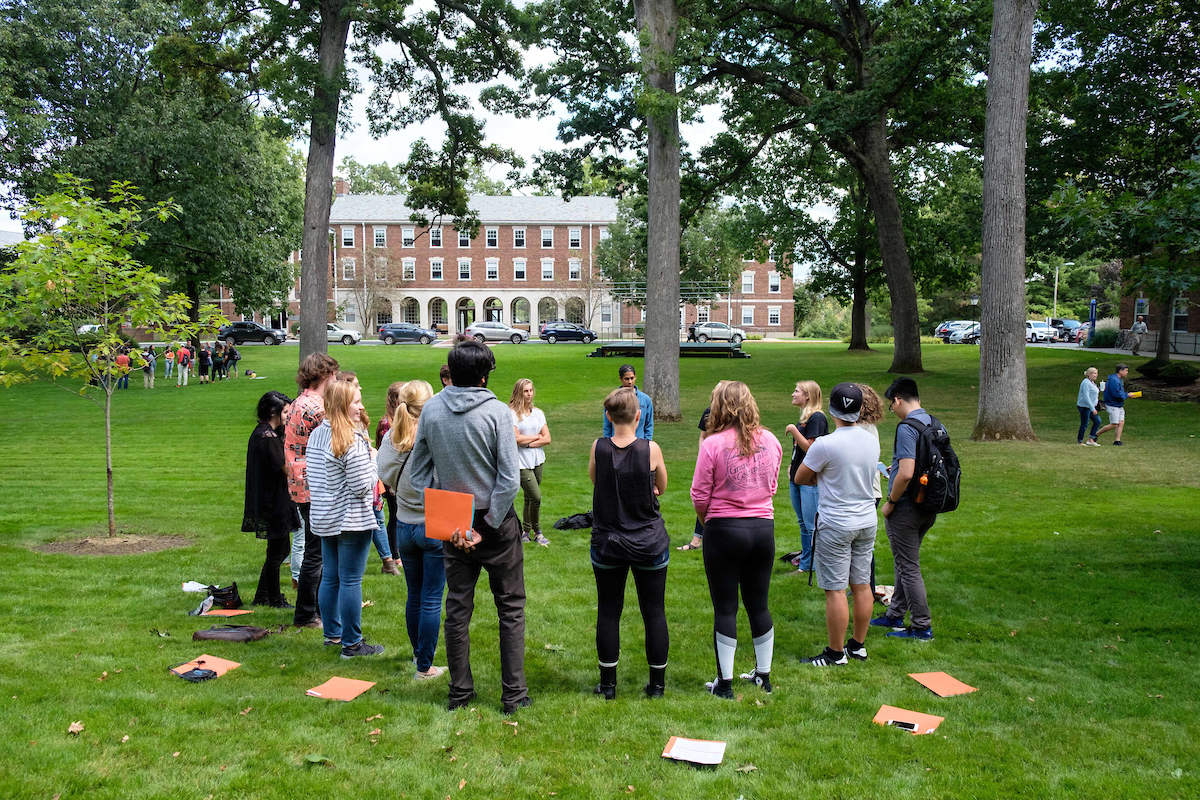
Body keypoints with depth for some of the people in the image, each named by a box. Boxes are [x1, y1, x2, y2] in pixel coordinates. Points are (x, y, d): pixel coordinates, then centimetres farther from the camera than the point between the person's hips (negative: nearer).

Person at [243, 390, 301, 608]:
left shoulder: (260, 433, 12)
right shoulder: (268, 437, -20)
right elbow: (288, 469, -21)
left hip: (267, 500, 10)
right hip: (274, 503, -10)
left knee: (280, 549, 19)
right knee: (276, 553, 3)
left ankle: (262, 596, 27)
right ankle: (274, 600, 16)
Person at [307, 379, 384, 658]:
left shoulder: (316, 435, 7)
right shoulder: (352, 441, -20)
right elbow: (362, 487, -19)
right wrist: (373, 461, -5)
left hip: (323, 518, 8)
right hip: (351, 520, -8)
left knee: (329, 577, 16)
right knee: (351, 580, -1)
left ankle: (332, 633, 28)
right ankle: (352, 643, 6)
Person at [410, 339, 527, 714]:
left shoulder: (430, 410, -2)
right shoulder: (497, 412, -14)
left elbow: (418, 472, 0)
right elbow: (510, 479, -19)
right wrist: (487, 527, -11)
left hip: (452, 523, 4)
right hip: (495, 521, -3)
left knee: (457, 608, 13)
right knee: (511, 608, 9)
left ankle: (459, 692, 23)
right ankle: (513, 694, 13)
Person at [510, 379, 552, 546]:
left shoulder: (538, 412, 8)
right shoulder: (511, 413, -9)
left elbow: (547, 439, 3)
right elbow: (516, 438, -17)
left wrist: (528, 443, -10)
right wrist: (536, 436, -5)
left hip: (537, 460, 5)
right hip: (521, 462, -5)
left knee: (530, 497, 10)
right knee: (536, 497, -9)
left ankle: (525, 531, 24)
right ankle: (537, 532, 10)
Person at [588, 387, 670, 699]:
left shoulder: (598, 448, -9)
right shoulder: (651, 449, -13)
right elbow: (661, 487, 3)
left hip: (607, 542, 1)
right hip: (649, 543, -1)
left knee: (608, 612, 12)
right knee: (654, 612, 10)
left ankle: (608, 684, 20)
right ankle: (657, 683, 20)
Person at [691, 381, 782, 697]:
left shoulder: (713, 444, -13)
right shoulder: (771, 441, 2)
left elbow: (700, 496, -10)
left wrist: (707, 522, 8)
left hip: (724, 529, -4)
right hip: (764, 528, 5)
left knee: (725, 608, 5)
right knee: (759, 605, 16)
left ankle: (725, 683, 13)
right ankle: (763, 675, 28)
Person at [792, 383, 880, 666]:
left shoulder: (825, 445, -19)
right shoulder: (872, 441, 3)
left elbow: (800, 478, -6)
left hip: (836, 525, -7)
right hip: (867, 521, 7)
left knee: (836, 590, 0)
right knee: (862, 585, 14)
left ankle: (835, 653, 8)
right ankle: (858, 645, 26)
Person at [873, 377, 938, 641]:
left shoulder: (907, 428, -21)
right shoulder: (934, 424, 7)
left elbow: (906, 474, -28)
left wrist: (890, 502, -15)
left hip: (906, 510, -9)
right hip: (928, 508, 9)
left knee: (908, 567, 1)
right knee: (906, 562, 20)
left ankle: (922, 627, 8)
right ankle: (895, 615, 32)